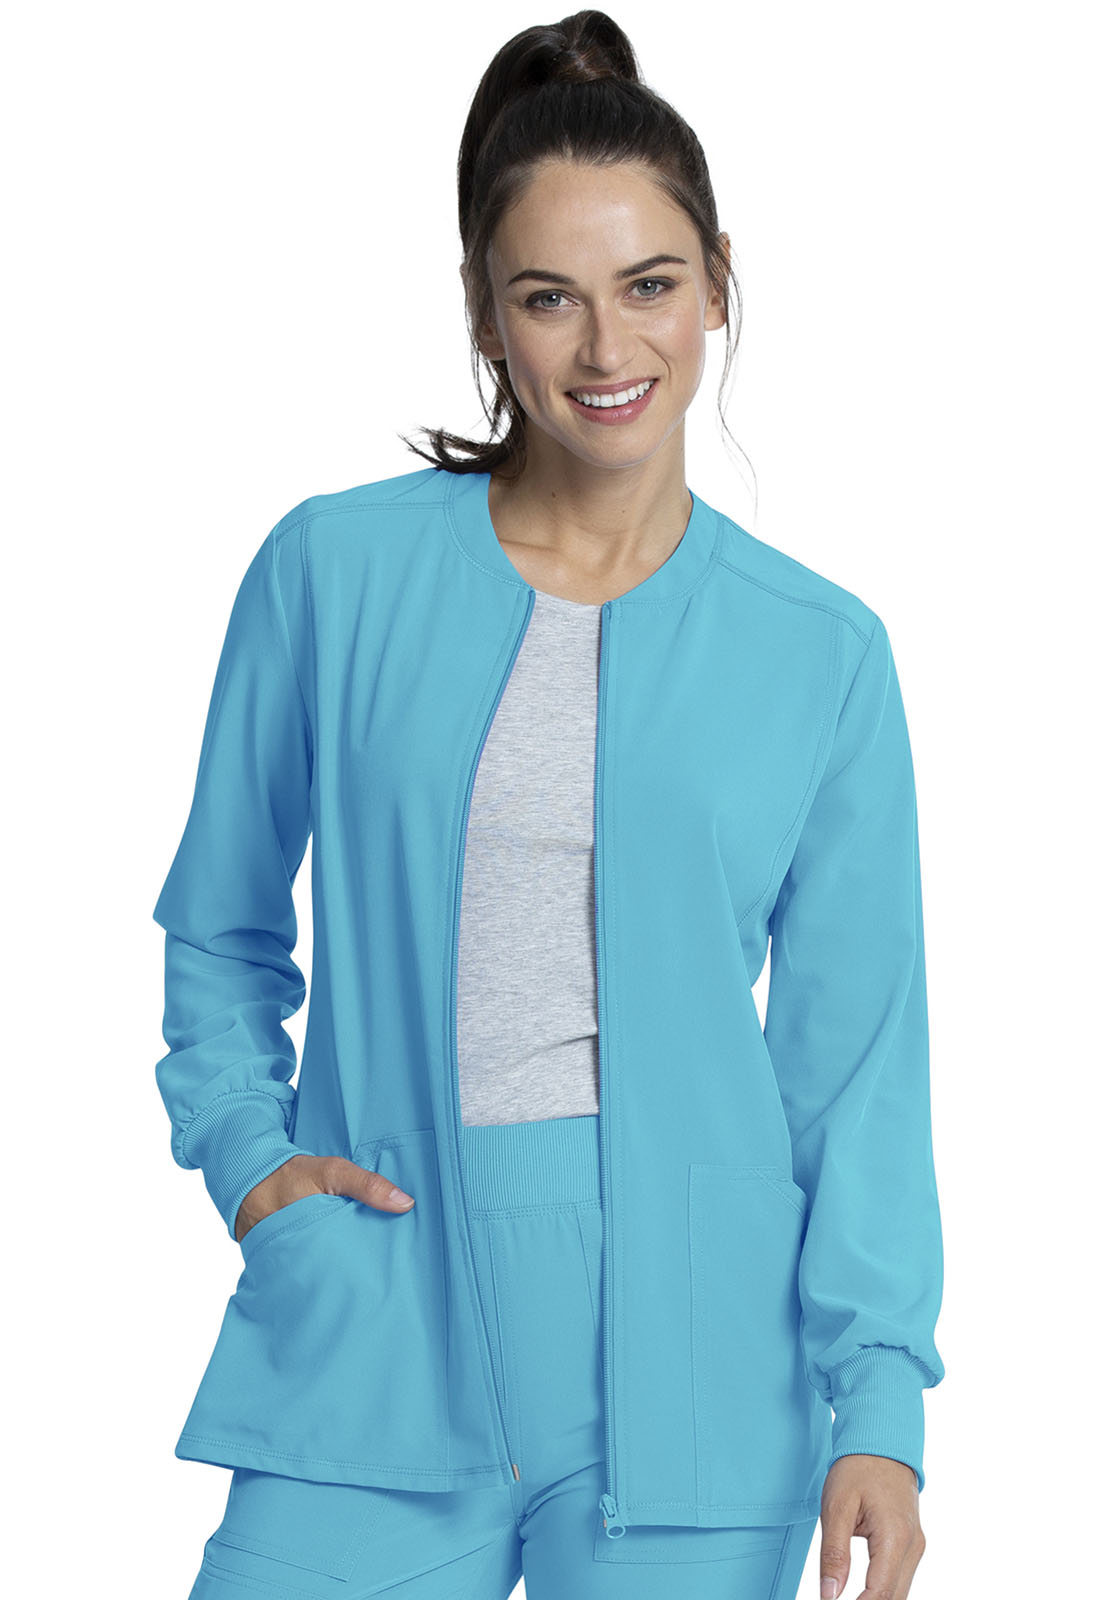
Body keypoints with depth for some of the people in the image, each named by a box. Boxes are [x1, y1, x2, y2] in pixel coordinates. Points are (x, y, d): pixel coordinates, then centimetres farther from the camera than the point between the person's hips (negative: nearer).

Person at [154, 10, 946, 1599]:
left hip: (691, 1377, 0)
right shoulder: (335, 572, 2)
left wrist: (878, 1404, -3)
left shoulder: (823, 652, 3)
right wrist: (247, 1155, -2)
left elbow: (857, 1059, 4)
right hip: (375, 1349, 0)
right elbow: (218, 932, 13)